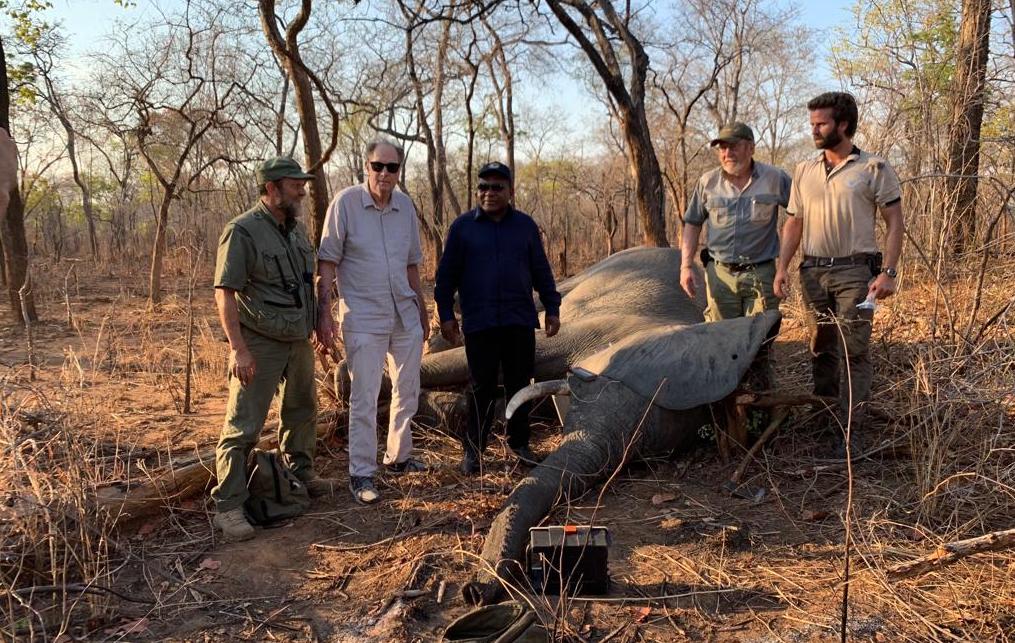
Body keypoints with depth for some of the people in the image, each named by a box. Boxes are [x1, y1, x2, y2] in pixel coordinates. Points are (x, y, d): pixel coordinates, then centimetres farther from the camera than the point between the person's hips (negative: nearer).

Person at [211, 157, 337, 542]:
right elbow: (225, 293, -17)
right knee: (243, 424, -6)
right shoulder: (242, 231, -14)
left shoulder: (296, 229, 10)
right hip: (260, 344, -8)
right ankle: (227, 506, 0)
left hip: (299, 340, 8)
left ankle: (300, 472, 40)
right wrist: (237, 348, -22)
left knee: (302, 409, 20)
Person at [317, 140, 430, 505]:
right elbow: (327, 262, -9)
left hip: (405, 315, 6)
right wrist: (324, 312, -15)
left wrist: (422, 309, 17)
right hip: (363, 318, -6)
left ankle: (398, 457, 32)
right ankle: (361, 475, 7)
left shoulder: (405, 206, 5)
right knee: (364, 399, -3)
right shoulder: (346, 202, -10)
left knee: (408, 392, 15)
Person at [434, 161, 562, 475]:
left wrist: (552, 308, 9)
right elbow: (447, 275, 4)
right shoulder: (463, 226, 2)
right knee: (482, 388, 3)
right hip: (479, 324, -2)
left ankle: (519, 443, 22)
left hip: (520, 322, 2)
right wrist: (446, 315, 1)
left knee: (520, 384, 8)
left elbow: (541, 271, 12)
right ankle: (473, 449, 14)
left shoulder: (525, 225, 8)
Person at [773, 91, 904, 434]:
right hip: (813, 271, 5)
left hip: (854, 271, -4)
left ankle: (853, 423, 2)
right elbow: (794, 223, 13)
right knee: (821, 347, 12)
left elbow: (894, 222, -4)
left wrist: (888, 272, -13)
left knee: (854, 350, -4)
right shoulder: (804, 171, 11)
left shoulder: (874, 168, -3)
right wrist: (782, 267, 3)